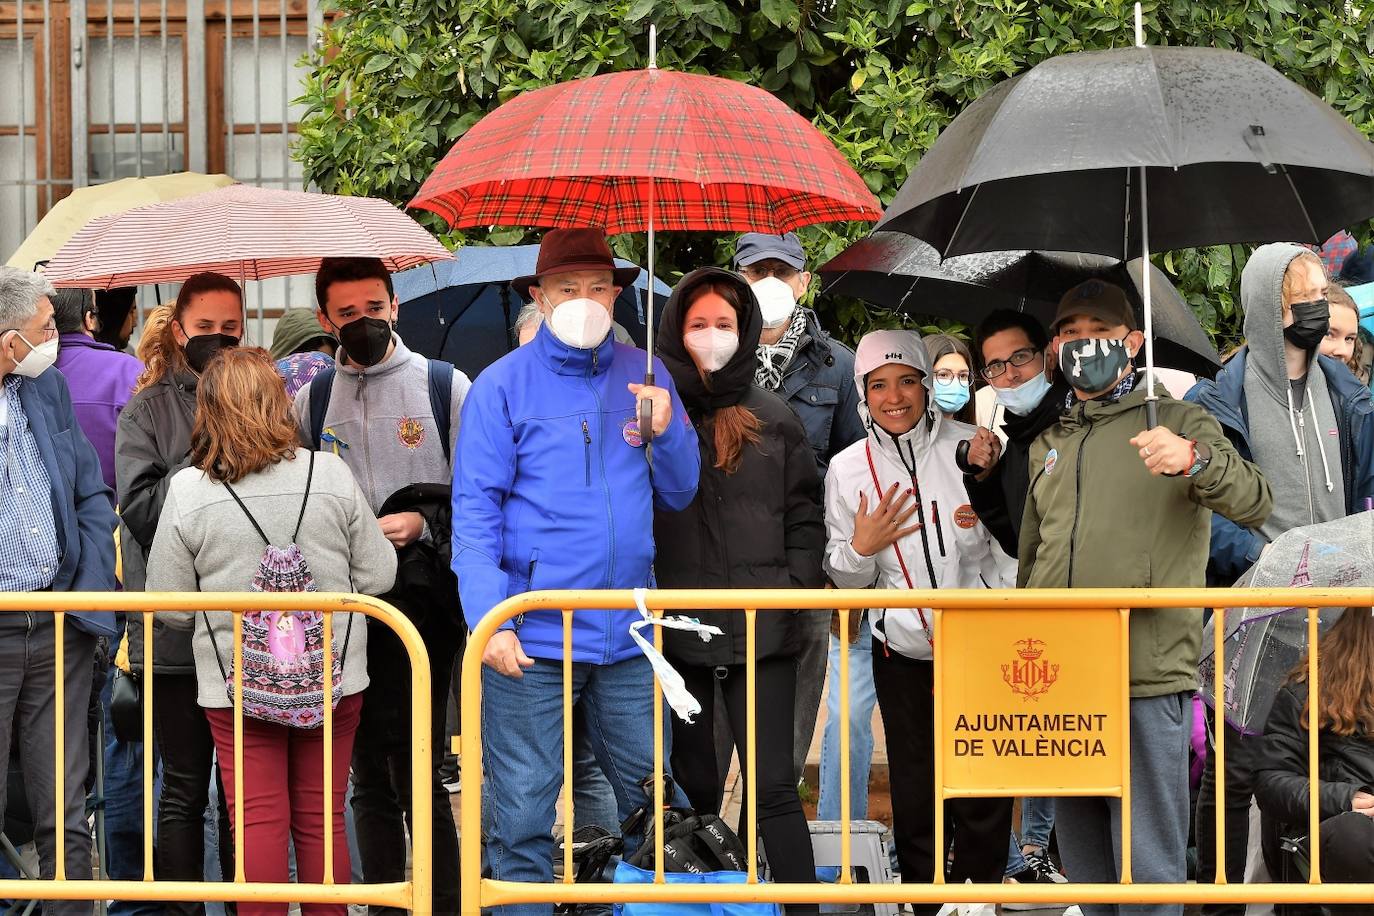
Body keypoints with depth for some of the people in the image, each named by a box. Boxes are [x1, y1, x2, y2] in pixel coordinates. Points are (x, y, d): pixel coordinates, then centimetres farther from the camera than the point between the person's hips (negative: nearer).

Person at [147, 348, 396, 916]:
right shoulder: (332, 475, -7)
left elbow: (170, 606, -4)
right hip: (333, 677, 1)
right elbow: (377, 576, -1)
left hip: (236, 684, -1)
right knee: (321, 821, 10)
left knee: (259, 821, 4)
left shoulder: (188, 492, -9)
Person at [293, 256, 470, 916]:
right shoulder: (312, 400, 12)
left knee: (418, 772, -10)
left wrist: (424, 524, -12)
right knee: (369, 778, 8)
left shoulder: (445, 387, 2)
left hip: (421, 598, -4)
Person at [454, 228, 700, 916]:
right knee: (522, 815, -1)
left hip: (627, 634, 4)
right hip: (532, 639, -3)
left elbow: (679, 495, 14)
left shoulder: (645, 378, 10)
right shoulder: (503, 385, -2)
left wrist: (666, 432, -6)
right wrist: (490, 621, -15)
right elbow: (475, 512, -5)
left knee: (652, 802, 9)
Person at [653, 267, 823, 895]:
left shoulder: (774, 418, 10)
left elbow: (805, 514, 11)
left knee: (773, 786, -5)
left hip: (763, 630, 0)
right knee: (694, 787, 8)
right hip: (678, 627, 0)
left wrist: (796, 587, -1)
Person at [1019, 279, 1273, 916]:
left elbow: (1255, 503, -9)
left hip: (1148, 678, -5)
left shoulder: (1178, 423, 5)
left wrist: (1194, 459, -27)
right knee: (1082, 857, 10)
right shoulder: (1047, 446, 21)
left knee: (1149, 862, -7)